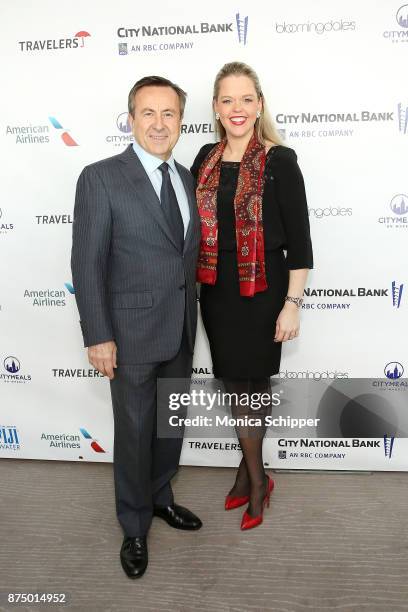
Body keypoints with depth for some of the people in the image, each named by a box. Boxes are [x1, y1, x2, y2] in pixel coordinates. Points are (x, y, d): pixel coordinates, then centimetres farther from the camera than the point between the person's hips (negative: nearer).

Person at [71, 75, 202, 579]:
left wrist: (191, 319, 12)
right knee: (135, 432, 9)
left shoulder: (186, 178, 8)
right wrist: (98, 337, -16)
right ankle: (135, 527, 32)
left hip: (181, 331, 6)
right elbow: (87, 263, -13)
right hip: (132, 332, -6)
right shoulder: (101, 178, -11)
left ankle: (159, 496, 45)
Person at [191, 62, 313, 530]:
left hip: (261, 291, -4)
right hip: (215, 290, 5)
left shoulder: (279, 161, -9)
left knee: (250, 382, 8)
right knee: (234, 382, 13)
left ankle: (251, 472, 31)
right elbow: (196, 225, 12)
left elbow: (298, 239, -10)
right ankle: (255, 475, 32)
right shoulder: (206, 160, 6)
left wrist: (292, 304, -13)